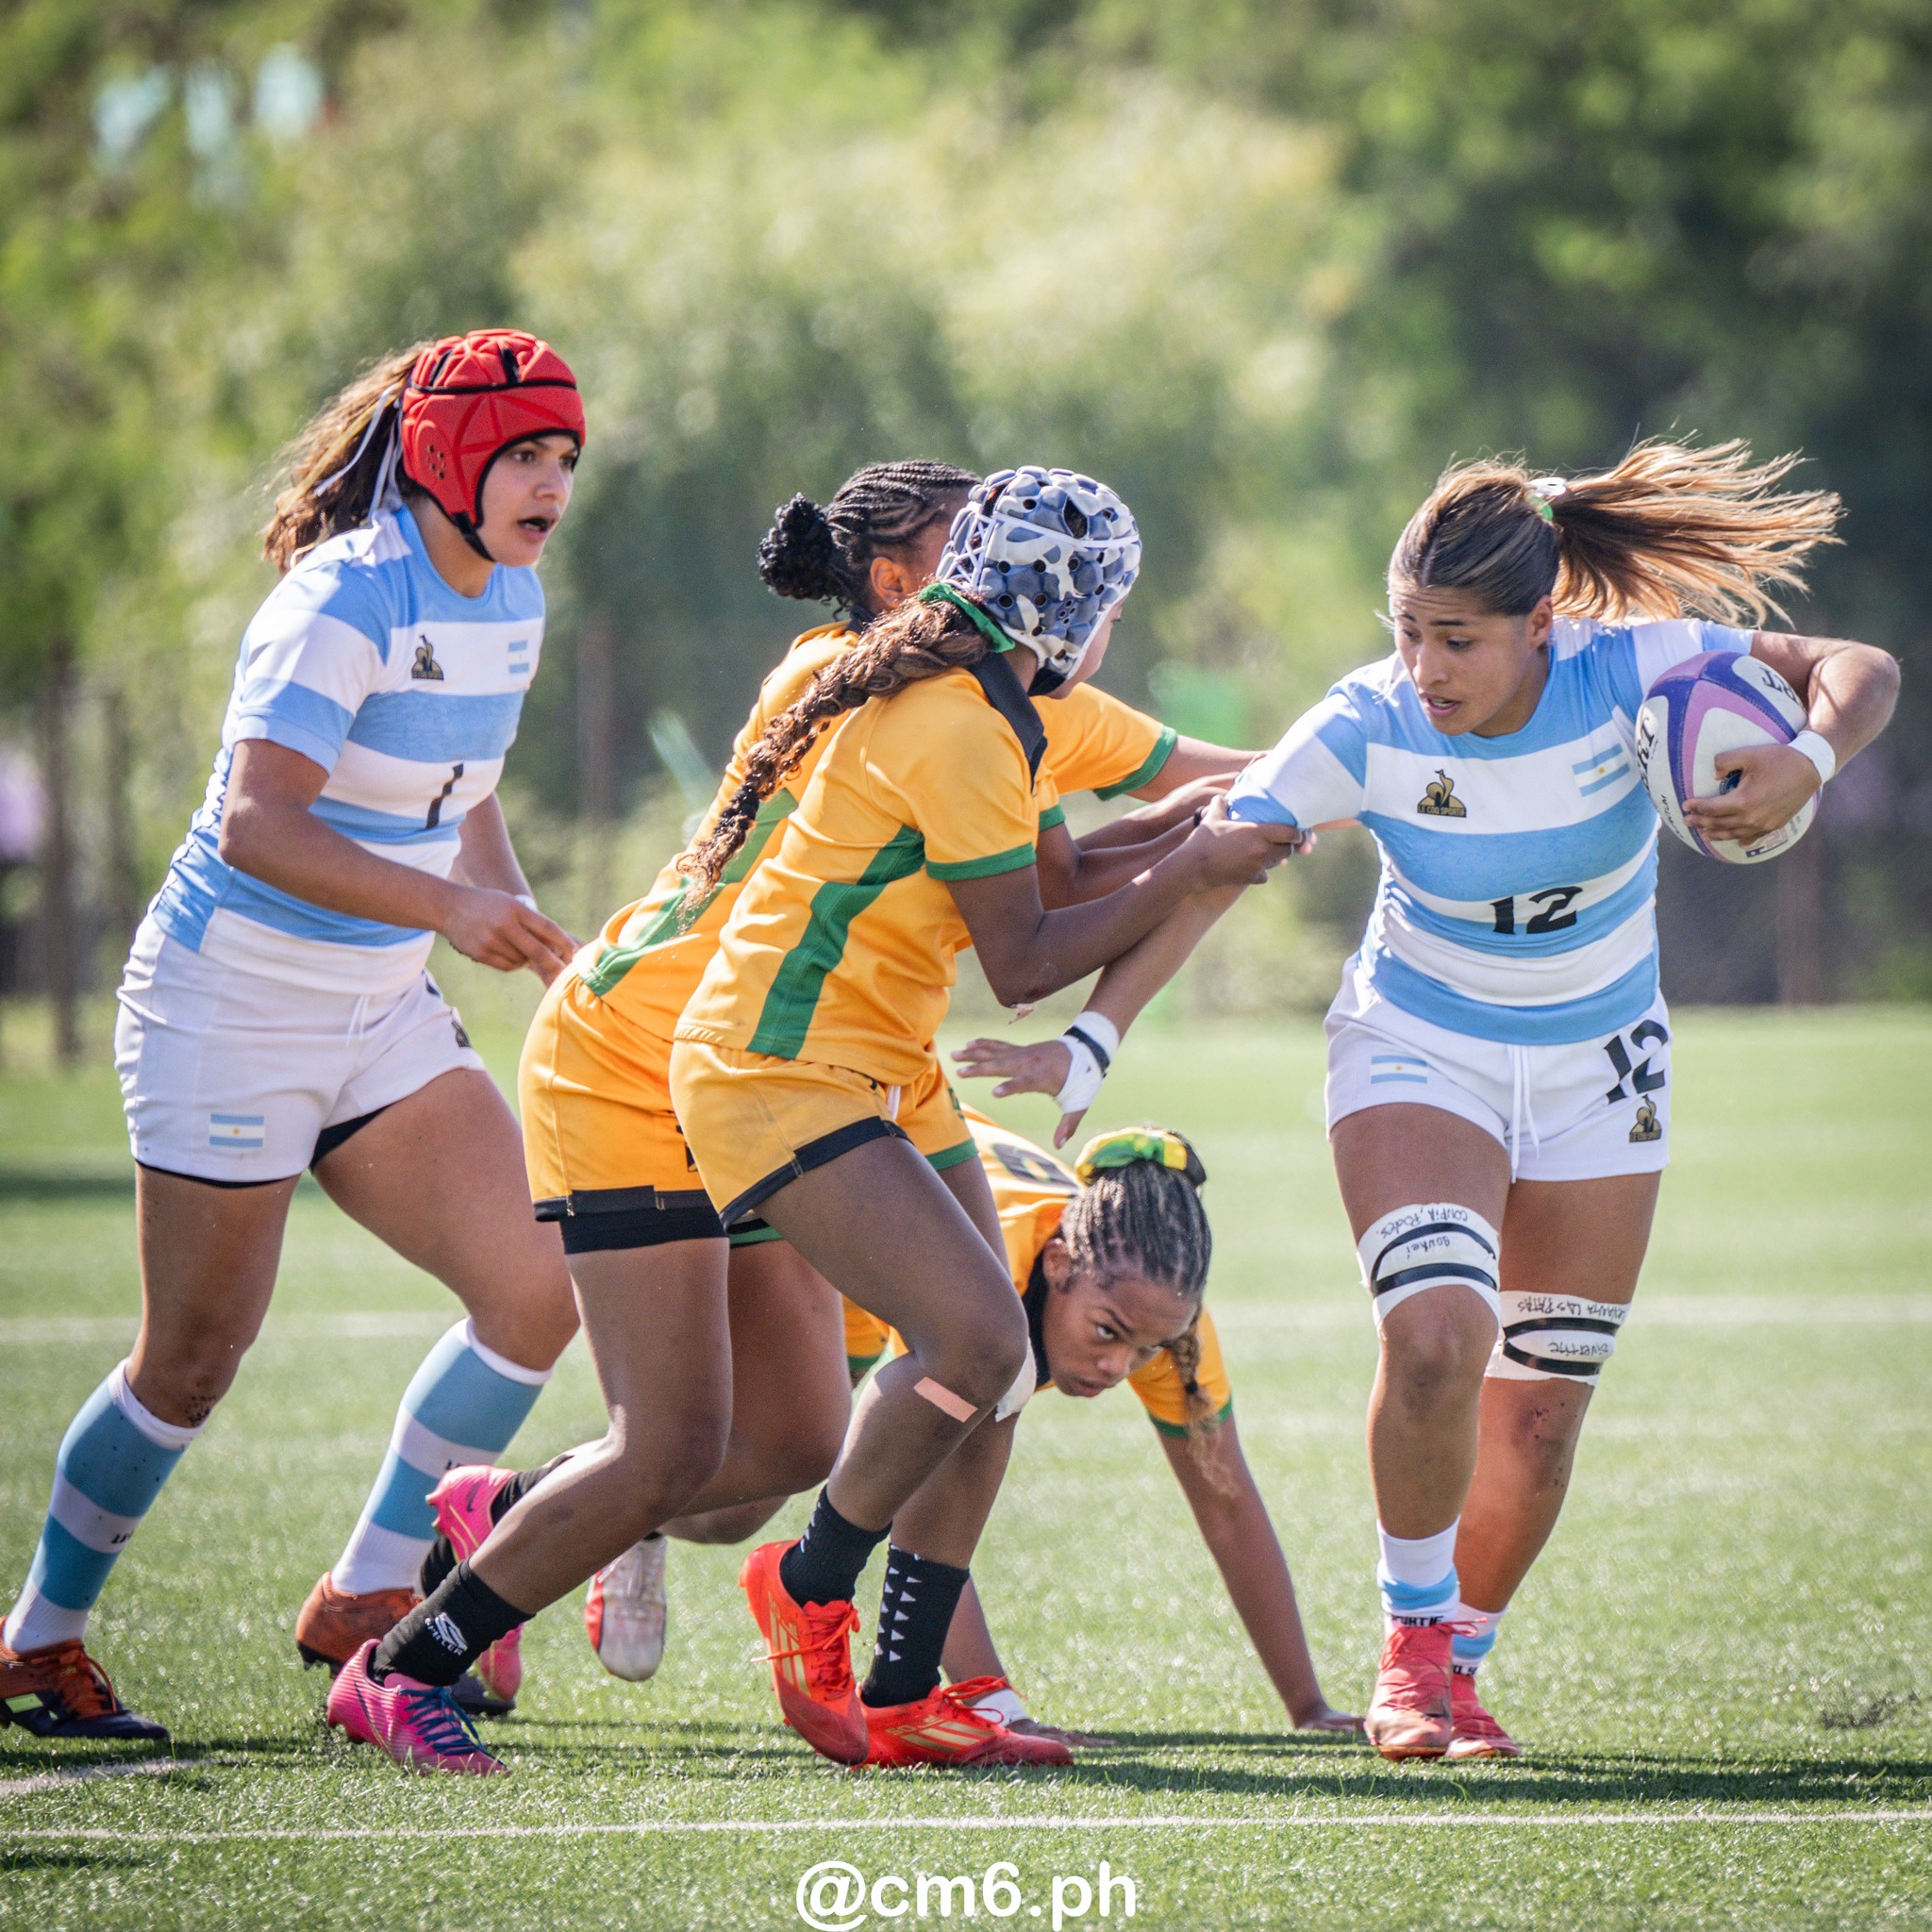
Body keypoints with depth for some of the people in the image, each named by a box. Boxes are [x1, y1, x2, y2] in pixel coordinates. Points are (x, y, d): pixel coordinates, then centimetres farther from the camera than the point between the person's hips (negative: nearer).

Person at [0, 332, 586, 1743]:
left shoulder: (512, 600, 5)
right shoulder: (348, 599, -21)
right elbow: (255, 822, -32)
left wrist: (528, 935, 8)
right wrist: (446, 906, -39)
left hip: (385, 1015, 8)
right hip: (231, 1004, -8)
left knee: (538, 1289, -6)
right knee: (195, 1359, -1)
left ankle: (366, 1599, 7)